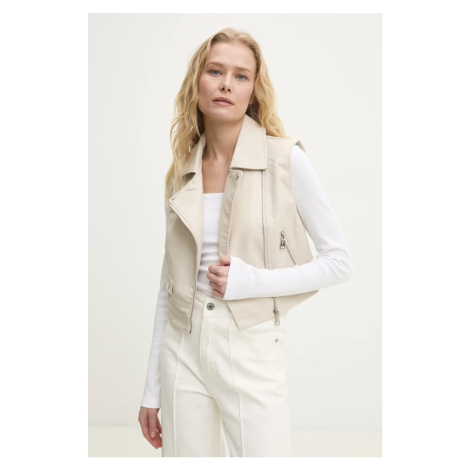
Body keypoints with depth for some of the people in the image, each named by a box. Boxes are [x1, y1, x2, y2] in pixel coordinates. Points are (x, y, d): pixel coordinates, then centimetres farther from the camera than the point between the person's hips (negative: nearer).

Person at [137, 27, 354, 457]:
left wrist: (251, 281, -15)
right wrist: (152, 389, 11)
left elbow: (339, 260, -3)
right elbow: (169, 284, 10)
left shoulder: (286, 160, -7)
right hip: (183, 352, 4)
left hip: (252, 349, -3)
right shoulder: (180, 175, 6)